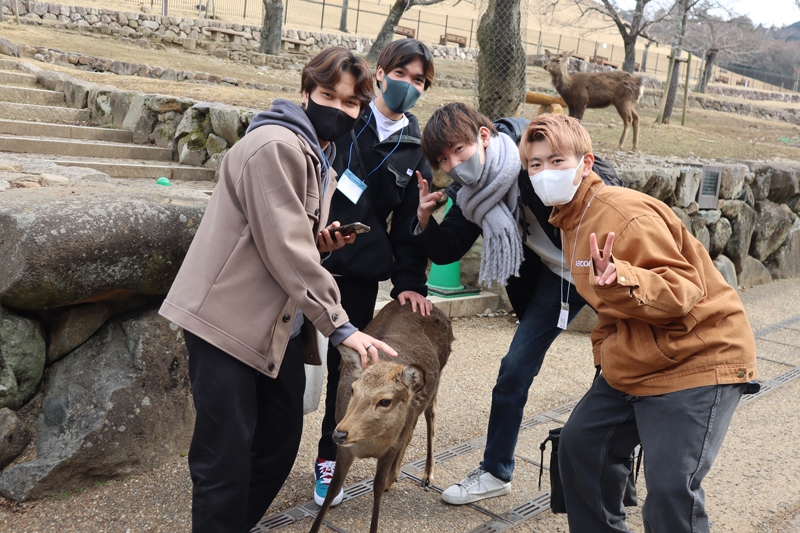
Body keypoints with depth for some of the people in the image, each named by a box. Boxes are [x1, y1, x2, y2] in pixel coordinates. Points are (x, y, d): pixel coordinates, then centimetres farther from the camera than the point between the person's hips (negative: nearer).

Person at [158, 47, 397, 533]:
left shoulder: (319, 157, 15)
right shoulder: (276, 145, -15)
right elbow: (285, 248, -21)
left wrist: (320, 242, 3)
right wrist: (340, 325, -20)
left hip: (283, 326, 9)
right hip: (229, 321, -9)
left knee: (282, 439, 13)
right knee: (227, 454, -4)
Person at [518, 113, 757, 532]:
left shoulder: (625, 214, -21)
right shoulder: (570, 220, 9)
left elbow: (685, 289, -26)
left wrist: (620, 279, -42)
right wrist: (605, 349, 14)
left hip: (698, 361, -9)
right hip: (632, 366, 10)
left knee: (670, 489, -15)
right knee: (579, 445, 12)